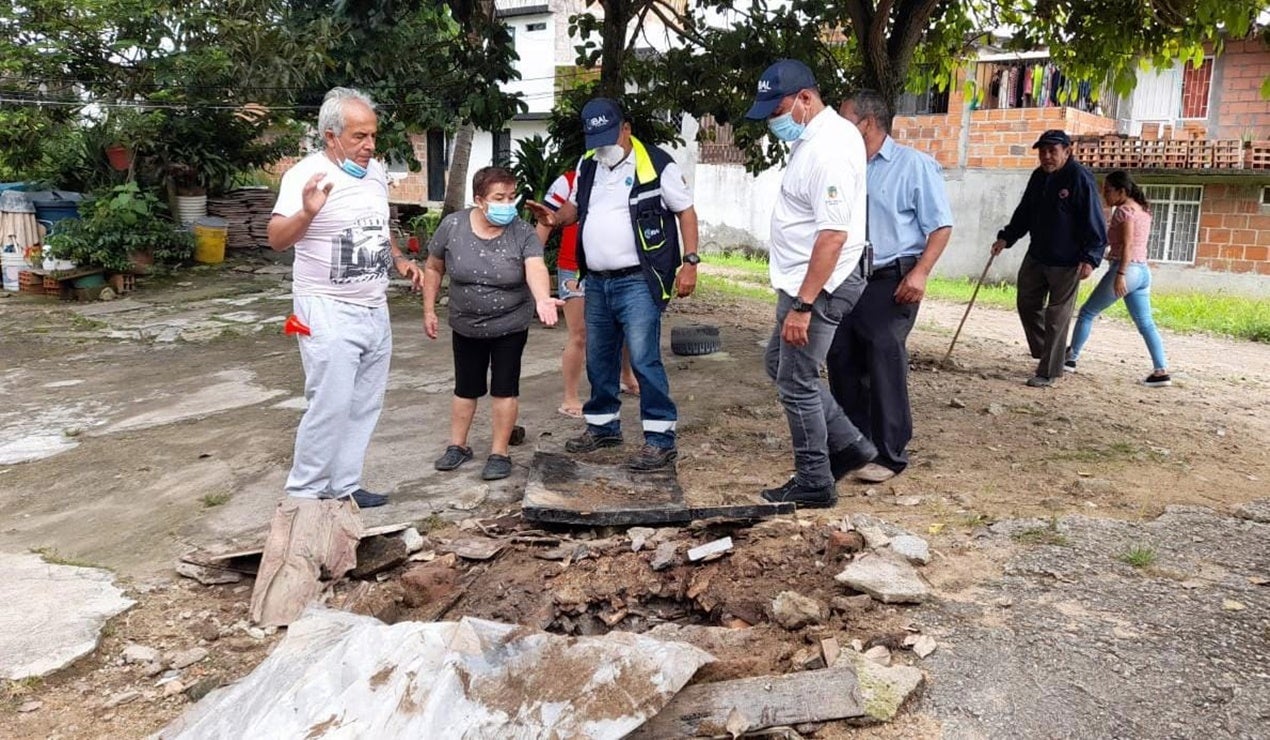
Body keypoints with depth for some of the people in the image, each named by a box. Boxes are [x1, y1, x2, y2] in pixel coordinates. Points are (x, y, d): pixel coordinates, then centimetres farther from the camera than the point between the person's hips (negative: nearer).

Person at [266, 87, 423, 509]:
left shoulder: (376, 171, 9)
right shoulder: (307, 174, -13)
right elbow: (276, 239, -22)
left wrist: (398, 259, 13)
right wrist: (306, 213, -40)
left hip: (375, 309, 8)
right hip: (329, 312, -7)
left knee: (365, 405, 11)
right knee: (331, 406, -9)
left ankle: (344, 487, 22)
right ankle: (304, 494, 6)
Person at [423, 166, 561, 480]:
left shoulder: (523, 233, -17)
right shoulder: (452, 226, -12)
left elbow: (536, 269, -33)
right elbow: (433, 268, 2)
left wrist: (542, 300, -53)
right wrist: (429, 310, 2)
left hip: (510, 326, -2)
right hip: (465, 325, 2)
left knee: (504, 388, 3)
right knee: (465, 387, 14)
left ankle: (499, 453, 15)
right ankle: (458, 445, 30)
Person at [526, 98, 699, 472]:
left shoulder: (656, 164, -9)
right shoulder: (587, 166, 10)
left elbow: (685, 211, -5)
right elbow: (576, 207, 24)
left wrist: (689, 262, -13)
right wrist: (557, 217, 0)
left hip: (637, 282, -7)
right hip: (596, 282, 7)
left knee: (644, 359, -10)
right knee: (598, 358, 15)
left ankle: (661, 439, -3)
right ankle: (603, 425, 30)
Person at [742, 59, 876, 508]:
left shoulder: (828, 150, -22)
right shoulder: (817, 135, 11)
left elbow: (833, 236, -28)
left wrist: (802, 306, -28)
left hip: (818, 286, -11)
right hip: (804, 281, 11)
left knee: (796, 382, -1)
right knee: (778, 364, 20)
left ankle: (814, 484, 13)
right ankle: (848, 445, 26)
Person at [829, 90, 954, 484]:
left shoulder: (914, 165, -6)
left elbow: (941, 226, -8)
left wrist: (920, 273, -20)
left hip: (890, 283, -7)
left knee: (885, 367, -6)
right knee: (843, 362, 9)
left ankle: (889, 455, 4)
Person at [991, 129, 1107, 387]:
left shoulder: (1080, 178, -16)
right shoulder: (1039, 176, 7)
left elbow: (1094, 221, -18)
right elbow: (1024, 212, 18)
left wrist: (1090, 257, -24)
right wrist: (1006, 237, 8)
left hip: (1066, 261, -8)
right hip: (1036, 256, 8)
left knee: (1057, 317, -1)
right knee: (1027, 304, 14)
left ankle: (1049, 372, 7)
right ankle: (1044, 351, 33)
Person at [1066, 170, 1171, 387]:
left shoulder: (1124, 210, -10)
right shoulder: (1143, 209, 16)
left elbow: (1127, 244, -19)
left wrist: (1120, 274, -24)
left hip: (1126, 270, -9)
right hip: (1143, 271, 9)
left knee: (1087, 313, 4)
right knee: (1145, 324, 7)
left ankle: (1070, 360, 9)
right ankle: (1161, 371, 2)